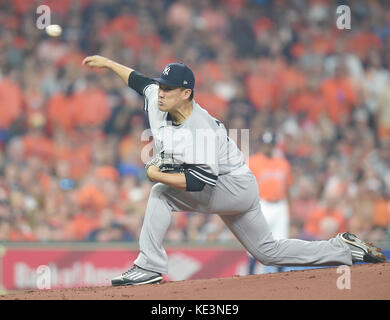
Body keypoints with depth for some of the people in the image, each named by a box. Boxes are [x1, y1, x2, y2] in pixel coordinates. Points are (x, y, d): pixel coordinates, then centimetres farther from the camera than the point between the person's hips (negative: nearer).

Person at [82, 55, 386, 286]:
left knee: (161, 192, -21)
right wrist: (108, 63, 17)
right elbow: (140, 80, 14)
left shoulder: (201, 130, -30)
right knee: (269, 252, 16)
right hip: (228, 192, 9)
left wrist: (157, 175, -32)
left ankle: (150, 266, -20)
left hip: (237, 187, -9)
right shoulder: (159, 103, -6)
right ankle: (345, 248, 23)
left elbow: (199, 182, -38)